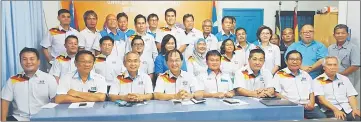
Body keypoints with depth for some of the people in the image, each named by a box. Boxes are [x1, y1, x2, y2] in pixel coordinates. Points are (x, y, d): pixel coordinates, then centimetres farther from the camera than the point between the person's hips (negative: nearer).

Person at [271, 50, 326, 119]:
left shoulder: (306, 75, 23)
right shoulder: (279, 75, 6)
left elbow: (311, 92, 23)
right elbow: (276, 93, -2)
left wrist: (312, 103, 3)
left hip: (308, 106, 4)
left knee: (322, 118, -19)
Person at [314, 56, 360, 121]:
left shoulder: (344, 79, 19)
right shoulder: (318, 81, 4)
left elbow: (351, 96, 13)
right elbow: (321, 99, -6)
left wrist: (355, 109, -6)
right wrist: (335, 110, -19)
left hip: (348, 108, 4)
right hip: (331, 110, -4)